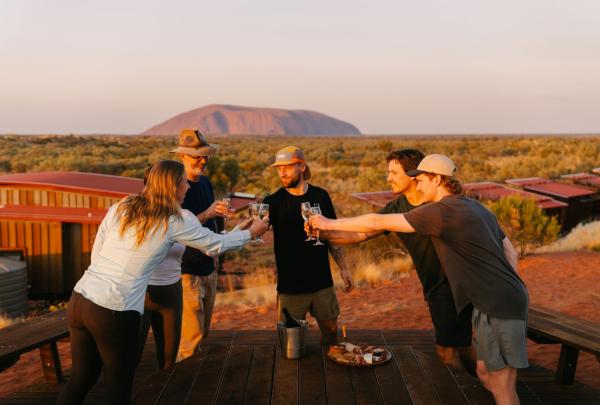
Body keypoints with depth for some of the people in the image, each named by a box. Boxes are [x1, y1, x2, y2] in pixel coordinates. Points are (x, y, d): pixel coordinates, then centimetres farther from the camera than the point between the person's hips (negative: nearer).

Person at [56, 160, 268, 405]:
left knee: (81, 378, 20)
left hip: (80, 300, 6)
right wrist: (250, 233, 28)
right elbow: (216, 245, 12)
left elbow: (96, 254, 14)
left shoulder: (120, 208, 11)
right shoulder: (177, 220, -1)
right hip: (114, 312, -6)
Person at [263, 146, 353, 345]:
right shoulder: (273, 202, -7)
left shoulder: (320, 196, 1)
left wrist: (343, 268, 7)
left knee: (330, 329, 14)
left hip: (322, 282, 3)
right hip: (290, 285, -2)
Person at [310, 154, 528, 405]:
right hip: (502, 301, 9)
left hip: (499, 307, -9)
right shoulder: (475, 207, 14)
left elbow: (378, 222, -11)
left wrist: (330, 224, -2)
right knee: (486, 374, 17)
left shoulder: (442, 211, -14)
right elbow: (509, 250, 16)